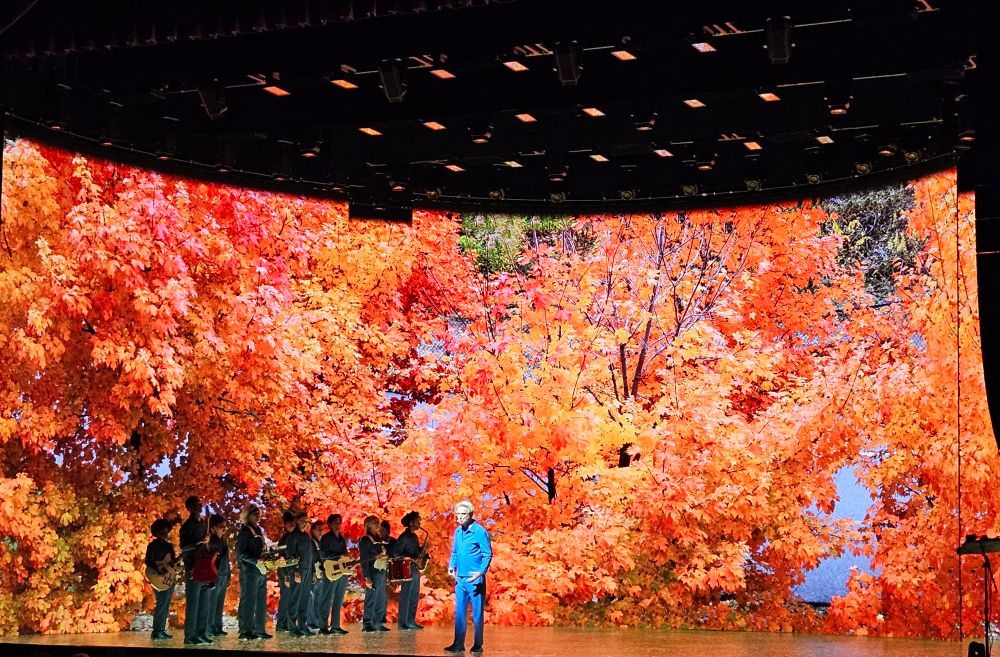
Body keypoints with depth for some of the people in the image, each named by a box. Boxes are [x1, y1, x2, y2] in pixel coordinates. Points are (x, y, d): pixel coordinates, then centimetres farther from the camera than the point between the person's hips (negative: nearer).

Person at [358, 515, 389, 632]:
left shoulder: (378, 539, 19)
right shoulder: (365, 540, -5)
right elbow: (364, 560, -11)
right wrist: (367, 578, -16)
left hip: (382, 572, 8)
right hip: (373, 573, -8)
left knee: (381, 600, 6)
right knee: (371, 599, -8)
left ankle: (377, 623, 12)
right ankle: (367, 624, -5)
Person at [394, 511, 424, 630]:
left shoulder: (414, 536, 16)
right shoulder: (404, 537, -10)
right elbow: (397, 554, -15)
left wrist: (422, 549, 2)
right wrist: (412, 559, -18)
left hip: (415, 569, 9)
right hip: (407, 569, -9)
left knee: (414, 597, 9)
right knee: (405, 597, -7)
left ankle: (411, 621, 14)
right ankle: (402, 623, -6)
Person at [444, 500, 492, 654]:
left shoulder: (479, 531, -10)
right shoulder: (458, 531, 10)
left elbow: (488, 554, -10)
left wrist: (481, 572, -22)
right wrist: (452, 566, 3)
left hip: (475, 579, -6)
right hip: (460, 578, 6)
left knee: (477, 613, 1)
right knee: (459, 612, 6)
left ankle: (478, 645, 9)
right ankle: (459, 644, 10)